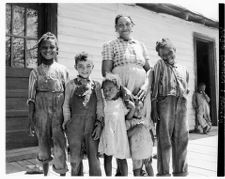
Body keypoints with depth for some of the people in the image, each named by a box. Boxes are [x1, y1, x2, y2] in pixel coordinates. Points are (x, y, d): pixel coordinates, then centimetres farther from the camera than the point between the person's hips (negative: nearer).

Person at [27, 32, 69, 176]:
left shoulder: (63, 70, 4)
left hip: (59, 112, -1)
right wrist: (31, 121, 0)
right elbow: (31, 98, 4)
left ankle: (62, 172, 8)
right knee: (43, 144, 10)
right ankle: (45, 172, 31)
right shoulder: (36, 72, 4)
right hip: (41, 112, 1)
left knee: (59, 143, -7)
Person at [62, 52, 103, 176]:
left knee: (94, 159, 8)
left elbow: (100, 105, 5)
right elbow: (66, 105, 6)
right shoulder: (71, 85, 2)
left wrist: (99, 123, -1)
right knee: (75, 160, 9)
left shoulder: (96, 85, 5)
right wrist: (67, 122, 3)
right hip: (75, 126, 0)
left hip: (92, 126, 1)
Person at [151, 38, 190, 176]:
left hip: (181, 104, 4)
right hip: (165, 102, -4)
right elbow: (154, 87, -3)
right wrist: (154, 108, -10)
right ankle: (163, 173, 9)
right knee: (164, 140, 0)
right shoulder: (160, 65, 4)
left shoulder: (183, 69, 17)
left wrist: (183, 105, 10)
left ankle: (181, 171, 20)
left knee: (181, 139, 7)